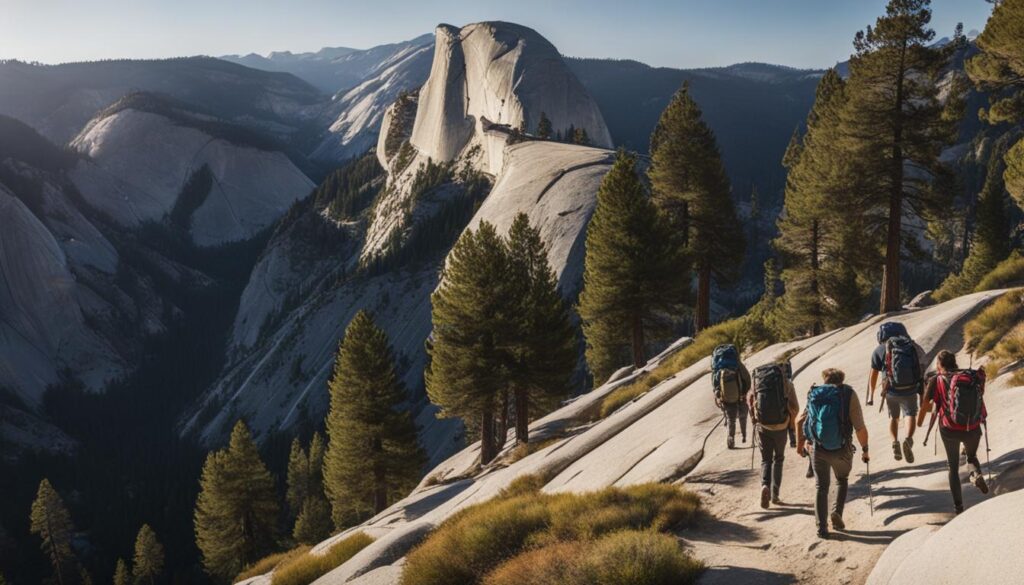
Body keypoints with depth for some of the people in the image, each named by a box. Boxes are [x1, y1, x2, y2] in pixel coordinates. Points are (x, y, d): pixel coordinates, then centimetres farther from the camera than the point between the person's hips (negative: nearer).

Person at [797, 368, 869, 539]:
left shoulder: (814, 394, 6)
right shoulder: (848, 394, -4)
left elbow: (799, 421, 10)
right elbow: (860, 428, -11)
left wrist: (800, 443, 24)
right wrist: (865, 449, 3)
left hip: (817, 449, 2)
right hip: (841, 450, -1)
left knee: (821, 487, 15)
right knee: (842, 480, 26)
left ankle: (821, 527, 8)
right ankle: (837, 512, 8)